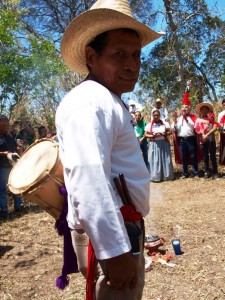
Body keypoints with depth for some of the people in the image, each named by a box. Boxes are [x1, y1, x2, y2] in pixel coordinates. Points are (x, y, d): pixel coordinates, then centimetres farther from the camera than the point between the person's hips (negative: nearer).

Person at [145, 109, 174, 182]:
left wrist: (163, 134, -15)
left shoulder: (165, 123, 4)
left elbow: (170, 132, 1)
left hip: (164, 143, 1)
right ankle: (156, 176, 2)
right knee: (155, 160, -2)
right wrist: (153, 136, -15)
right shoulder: (149, 125, 3)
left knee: (165, 159, 2)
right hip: (154, 144, 0)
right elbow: (146, 135, 1)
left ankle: (166, 176, 10)